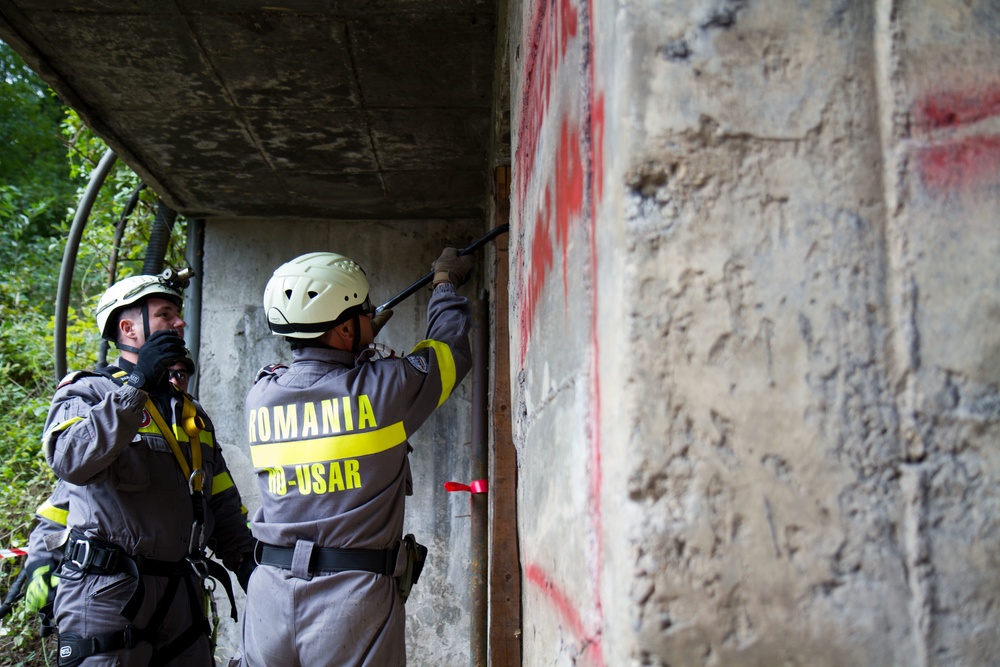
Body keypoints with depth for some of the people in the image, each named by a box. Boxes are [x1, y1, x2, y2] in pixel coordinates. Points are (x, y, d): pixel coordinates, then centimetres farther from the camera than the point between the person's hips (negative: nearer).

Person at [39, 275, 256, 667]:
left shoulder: (192, 413, 19)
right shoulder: (87, 393, -1)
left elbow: (223, 504, 18)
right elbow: (70, 461, -23)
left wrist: (246, 560, 4)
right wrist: (136, 385, -22)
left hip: (182, 593, 6)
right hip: (106, 591, -6)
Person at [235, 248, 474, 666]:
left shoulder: (260, 396, 1)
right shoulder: (384, 387, -10)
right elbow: (449, 349, 9)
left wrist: (360, 342, 36)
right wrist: (446, 283, 26)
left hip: (270, 596, 4)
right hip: (353, 597, -4)